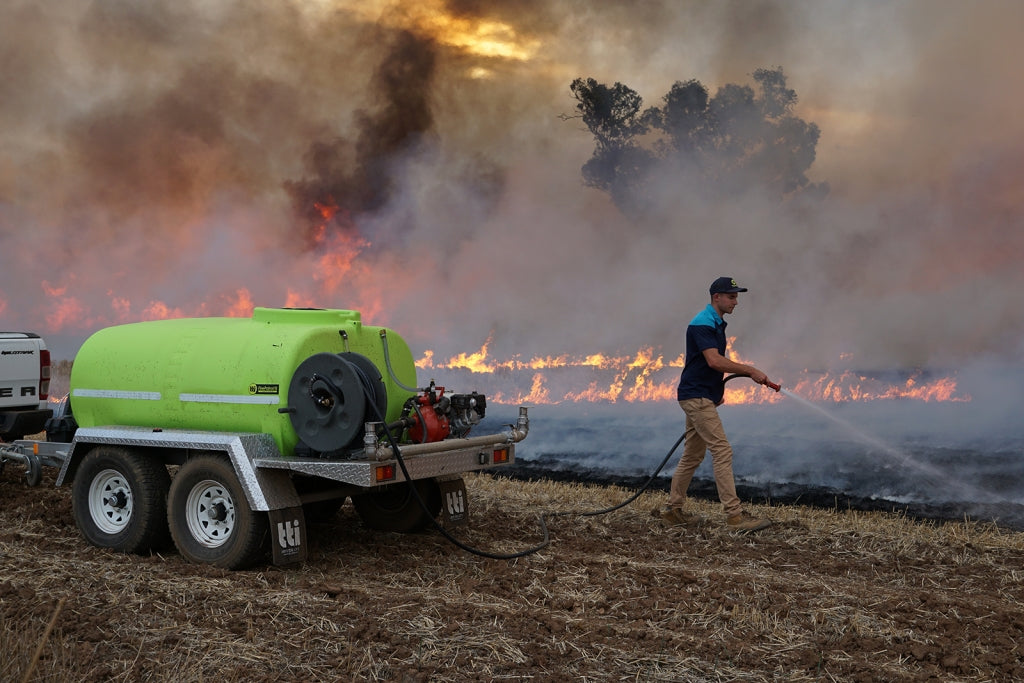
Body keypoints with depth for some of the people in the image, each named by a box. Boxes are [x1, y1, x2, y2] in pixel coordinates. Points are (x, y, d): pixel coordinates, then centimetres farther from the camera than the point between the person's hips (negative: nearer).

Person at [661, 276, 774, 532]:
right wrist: (751, 371, -24)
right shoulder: (702, 324, -16)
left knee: (692, 455, 14)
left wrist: (717, 390, 20)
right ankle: (735, 514, -14)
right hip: (697, 397, -10)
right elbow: (714, 360, -27)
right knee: (722, 451, -13)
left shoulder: (716, 323, 17)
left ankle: (673, 509, 21)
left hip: (703, 397, 10)